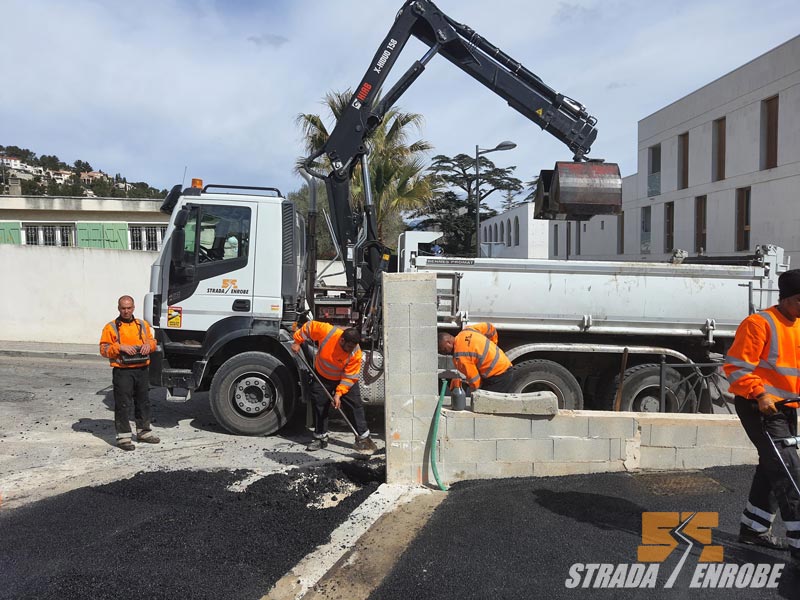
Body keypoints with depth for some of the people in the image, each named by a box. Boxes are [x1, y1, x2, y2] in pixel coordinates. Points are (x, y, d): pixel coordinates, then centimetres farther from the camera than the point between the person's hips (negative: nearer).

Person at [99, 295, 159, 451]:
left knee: (143, 402, 14)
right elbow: (104, 349, -5)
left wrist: (148, 345, -5)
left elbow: (152, 341, 17)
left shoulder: (143, 325, 13)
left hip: (142, 370, 5)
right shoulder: (111, 327, -1)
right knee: (123, 404, -2)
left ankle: (143, 431, 29)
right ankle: (123, 436, 6)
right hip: (122, 371, -5)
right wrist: (120, 347, -20)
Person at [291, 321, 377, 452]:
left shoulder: (355, 353, -30)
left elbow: (349, 377, -24)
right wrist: (297, 341, -9)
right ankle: (320, 438, 19)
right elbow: (309, 327, -13)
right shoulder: (327, 332, -31)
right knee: (319, 406, 5)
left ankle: (363, 438, 3)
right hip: (322, 377, 1)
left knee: (356, 405, -6)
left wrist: (339, 393, -29)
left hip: (345, 380, -1)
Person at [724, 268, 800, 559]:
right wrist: (759, 394, -26)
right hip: (759, 407, -9)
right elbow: (736, 366, -17)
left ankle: (754, 528, 28)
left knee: (773, 468, 15)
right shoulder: (759, 323, -14)